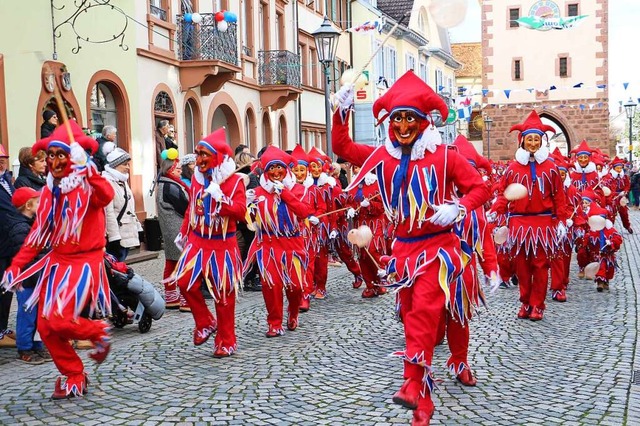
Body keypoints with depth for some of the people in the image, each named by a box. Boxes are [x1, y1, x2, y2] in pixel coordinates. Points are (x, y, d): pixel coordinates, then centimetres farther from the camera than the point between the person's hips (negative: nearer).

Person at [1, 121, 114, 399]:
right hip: (56, 263, 7)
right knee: (45, 327, 4)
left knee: (60, 320, -20)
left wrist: (87, 168, -50)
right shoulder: (50, 190, 10)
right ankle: (74, 377, 23)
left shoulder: (87, 186, -11)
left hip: (84, 263, -7)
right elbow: (38, 232, 14)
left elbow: (106, 196, -36)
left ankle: (99, 332, 12)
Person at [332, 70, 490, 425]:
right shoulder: (383, 156, 5)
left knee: (423, 309, -23)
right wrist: (342, 111, -2)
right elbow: (342, 148, 10)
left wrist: (458, 208, -22)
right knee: (412, 315, 8)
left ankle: (413, 384, -23)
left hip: (437, 246, -4)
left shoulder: (444, 156, -7)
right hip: (403, 247, 4)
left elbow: (479, 188, -4)